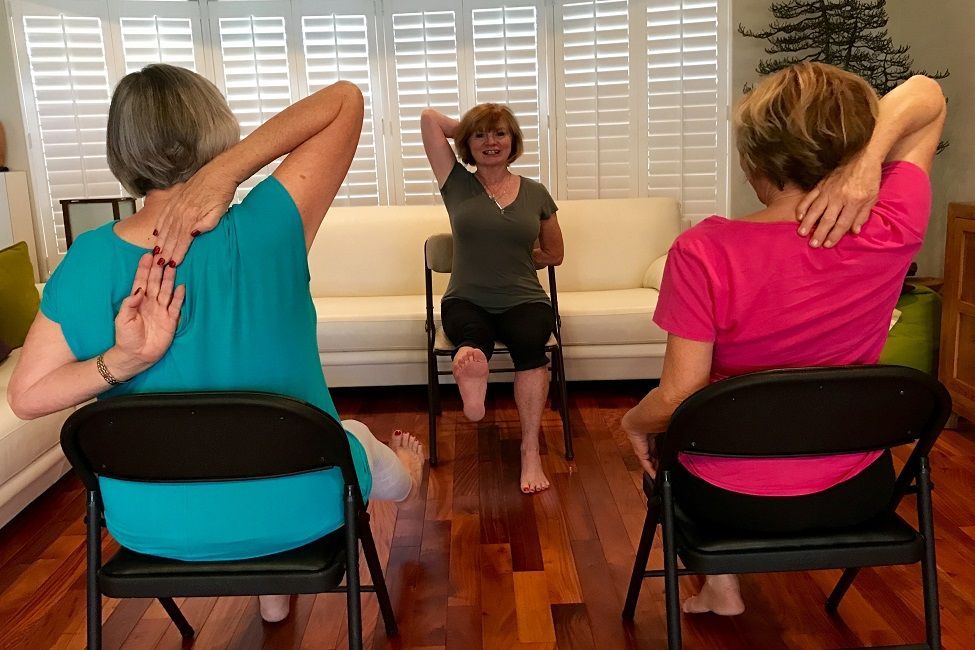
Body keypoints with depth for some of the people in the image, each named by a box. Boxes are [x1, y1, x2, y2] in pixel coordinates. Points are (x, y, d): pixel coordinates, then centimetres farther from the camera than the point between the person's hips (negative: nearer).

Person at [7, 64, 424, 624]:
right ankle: (402, 476, 69)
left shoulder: (85, 262, -15)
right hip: (295, 511, -3)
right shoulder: (264, 231, -26)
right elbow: (346, 98, -17)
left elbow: (25, 396, -7)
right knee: (356, 437, 33)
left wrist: (121, 361, -23)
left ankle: (272, 590, 60)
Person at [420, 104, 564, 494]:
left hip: (524, 301, 0)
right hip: (466, 301, 0)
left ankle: (530, 449, -30)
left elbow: (554, 254, 22)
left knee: (529, 340, -33)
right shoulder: (457, 184, 8)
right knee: (474, 334, -36)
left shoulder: (536, 194, 12)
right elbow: (428, 118, 6)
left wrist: (510, 256, 13)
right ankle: (471, 374, -67)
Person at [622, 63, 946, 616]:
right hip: (858, 495, 4)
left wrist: (634, 422, -1)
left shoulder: (704, 251, -26)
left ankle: (721, 585, 33)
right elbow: (926, 94, -1)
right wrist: (868, 162, -19)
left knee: (664, 434, 31)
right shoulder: (891, 234, -16)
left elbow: (677, 397, -22)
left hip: (734, 502, -3)